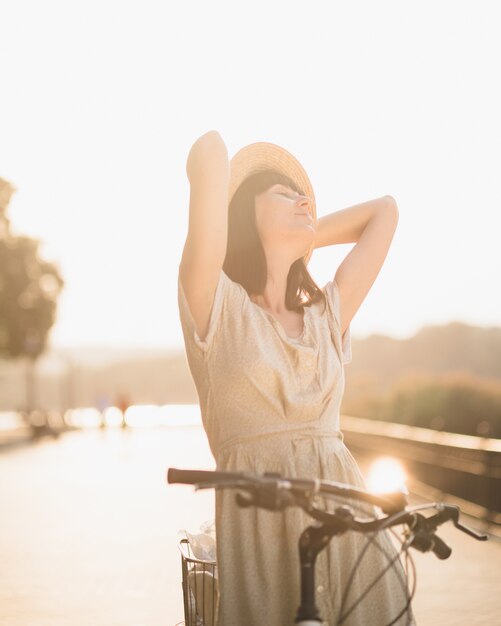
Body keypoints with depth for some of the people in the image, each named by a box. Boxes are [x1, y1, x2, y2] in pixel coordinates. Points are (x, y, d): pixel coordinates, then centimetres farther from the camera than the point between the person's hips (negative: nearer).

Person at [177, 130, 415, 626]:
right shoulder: (217, 305, 2)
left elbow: (384, 209, 26)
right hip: (261, 526, -4)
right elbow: (209, 152, -6)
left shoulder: (327, 314, 18)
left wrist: (294, 239, 25)